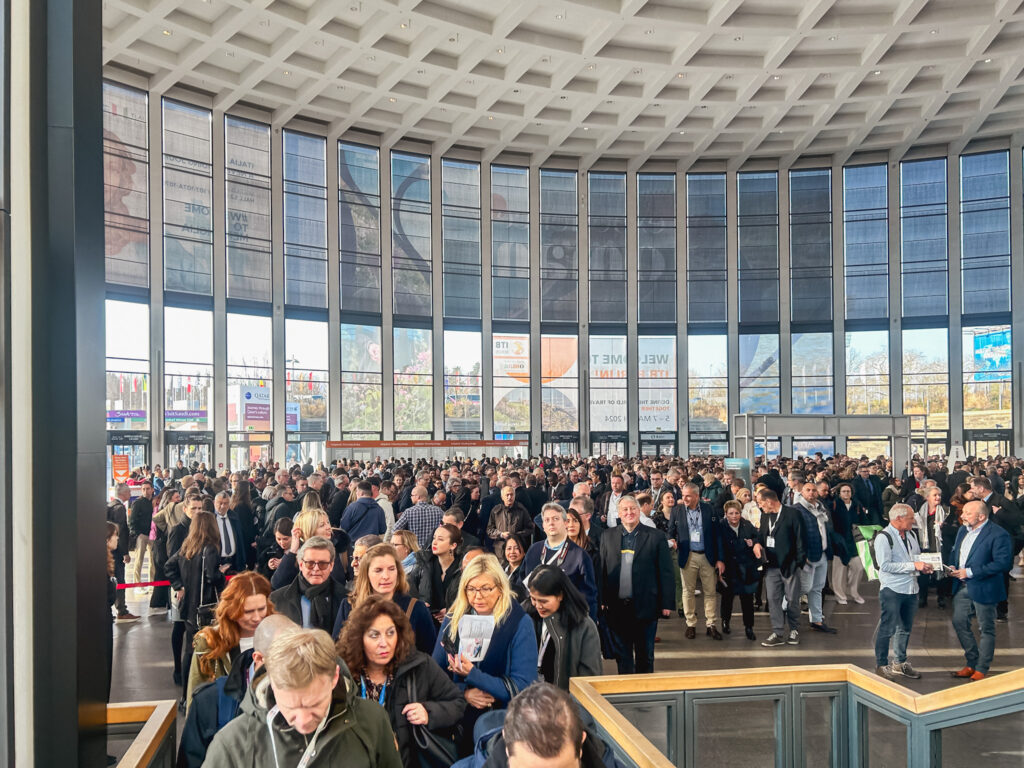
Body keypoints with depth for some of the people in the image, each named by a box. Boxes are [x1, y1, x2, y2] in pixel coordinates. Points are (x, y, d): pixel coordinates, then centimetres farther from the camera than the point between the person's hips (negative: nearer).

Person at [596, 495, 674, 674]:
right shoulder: (607, 536, 6)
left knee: (645, 655, 10)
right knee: (622, 654, 12)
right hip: (616, 607, 2)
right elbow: (601, 570, 4)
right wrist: (601, 601, -2)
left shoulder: (655, 537, -1)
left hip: (645, 607, -2)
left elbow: (666, 572, -2)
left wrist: (667, 604, -6)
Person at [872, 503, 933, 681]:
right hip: (891, 589, -8)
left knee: (905, 628, 17)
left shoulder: (911, 535, 12)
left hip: (911, 588, 8)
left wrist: (923, 565, 3)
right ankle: (881, 665, 8)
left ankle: (900, 662, 30)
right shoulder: (883, 537, -14)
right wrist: (913, 566, -21)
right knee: (887, 628, -2)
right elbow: (885, 565, -21)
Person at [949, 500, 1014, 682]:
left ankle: (981, 670, 17)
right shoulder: (963, 530, 10)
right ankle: (971, 664, 27)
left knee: (986, 629, 6)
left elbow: (1003, 563, -22)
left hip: (983, 589, -8)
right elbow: (955, 552, 23)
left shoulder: (998, 535, -16)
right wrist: (953, 567, 0)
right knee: (959, 623, 11)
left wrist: (970, 572, -23)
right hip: (962, 587, 8)